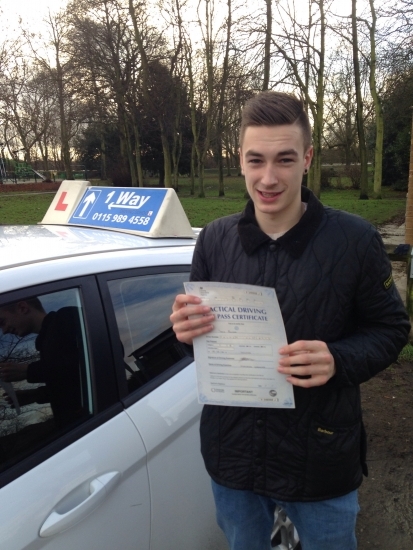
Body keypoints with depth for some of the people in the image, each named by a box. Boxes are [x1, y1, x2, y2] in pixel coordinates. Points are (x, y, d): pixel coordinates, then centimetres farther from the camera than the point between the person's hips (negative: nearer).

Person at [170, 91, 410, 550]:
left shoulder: (354, 240, -13)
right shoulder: (214, 239, -4)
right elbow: (200, 331, 4)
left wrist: (339, 361, -25)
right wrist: (186, 328, -19)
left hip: (322, 456, -2)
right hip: (232, 452, 3)